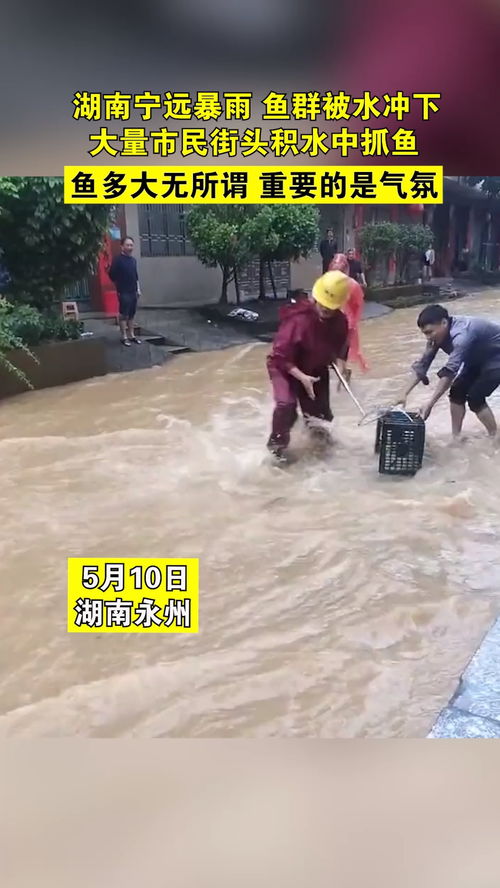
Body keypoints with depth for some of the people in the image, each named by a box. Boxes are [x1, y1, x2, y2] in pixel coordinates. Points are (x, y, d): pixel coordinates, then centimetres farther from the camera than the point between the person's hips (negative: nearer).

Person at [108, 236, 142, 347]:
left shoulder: (133, 260, 11)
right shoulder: (118, 260, -11)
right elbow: (112, 275, -10)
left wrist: (138, 289, 14)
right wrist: (120, 286, 1)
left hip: (133, 292, 7)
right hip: (124, 292, -7)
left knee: (132, 314, 11)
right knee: (124, 314, -3)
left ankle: (132, 335, 18)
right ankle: (124, 337, 2)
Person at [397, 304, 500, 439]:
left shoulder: (461, 335, -38)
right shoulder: (437, 335, -11)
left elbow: (449, 372, -44)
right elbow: (423, 364, -5)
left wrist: (430, 404, -46)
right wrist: (406, 394, -10)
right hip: (477, 359, 8)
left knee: (475, 398, -15)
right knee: (457, 392, 0)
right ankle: (456, 437, 11)